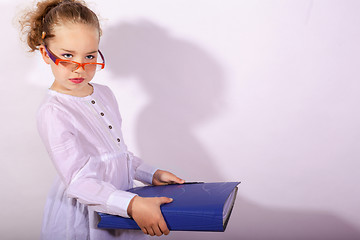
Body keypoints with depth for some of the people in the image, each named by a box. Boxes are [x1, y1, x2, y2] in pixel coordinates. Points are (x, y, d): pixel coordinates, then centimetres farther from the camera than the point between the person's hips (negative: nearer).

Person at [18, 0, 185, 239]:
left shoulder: (105, 94, 4)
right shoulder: (53, 112, -20)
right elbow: (78, 181, -25)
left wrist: (152, 174, 7)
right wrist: (132, 204, -34)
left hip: (119, 206, 7)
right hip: (82, 218, -6)